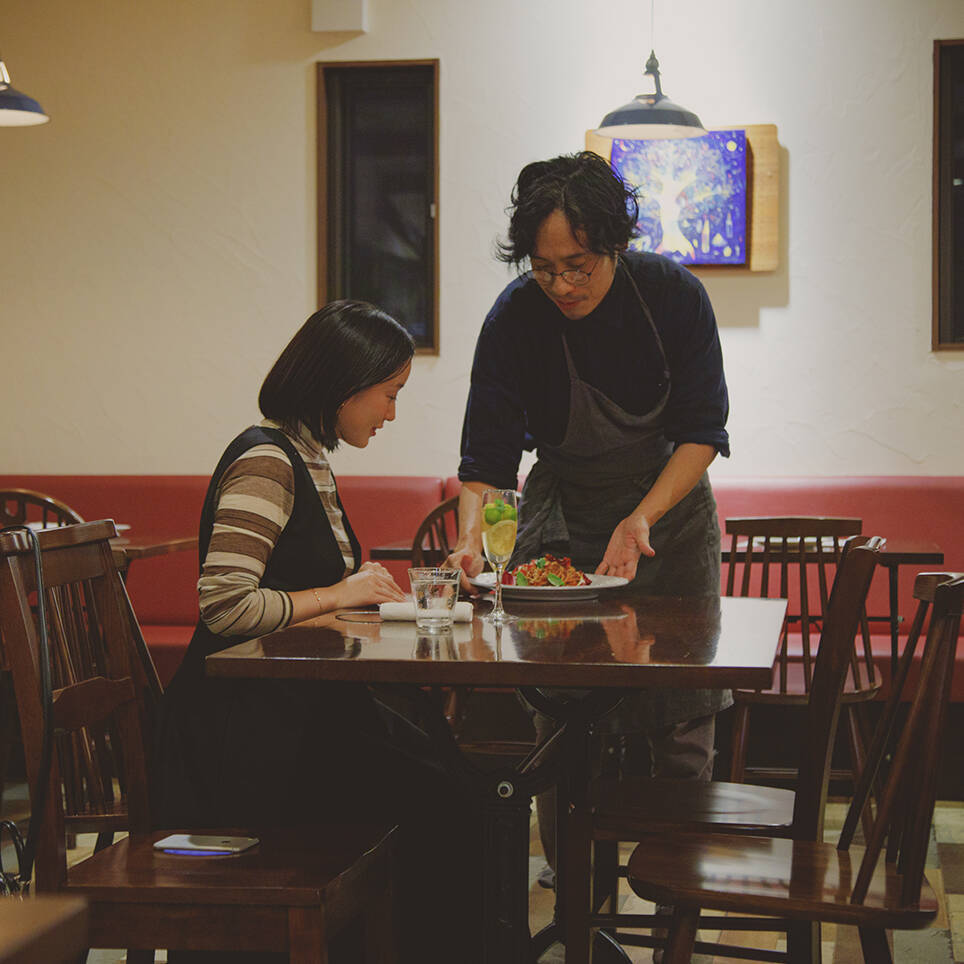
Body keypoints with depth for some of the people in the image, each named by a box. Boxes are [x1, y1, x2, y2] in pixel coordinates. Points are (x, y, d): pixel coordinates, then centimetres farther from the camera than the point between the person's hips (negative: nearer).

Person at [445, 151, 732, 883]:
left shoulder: (674, 295, -16)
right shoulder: (515, 318, -18)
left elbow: (703, 432, -14)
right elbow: (487, 455, -18)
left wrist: (642, 520, -26)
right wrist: (471, 538, -36)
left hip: (671, 506, 1)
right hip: (564, 519, 0)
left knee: (681, 713, 1)